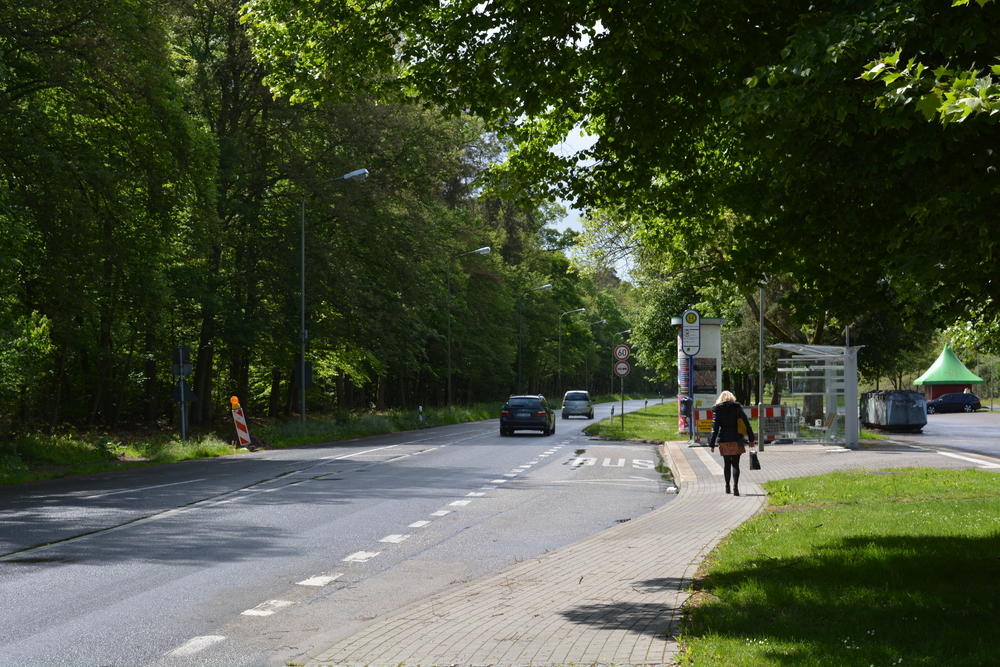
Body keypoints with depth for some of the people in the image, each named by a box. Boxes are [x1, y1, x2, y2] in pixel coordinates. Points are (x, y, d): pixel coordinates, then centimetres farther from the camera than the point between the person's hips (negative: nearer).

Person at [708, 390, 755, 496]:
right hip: (736, 440, -1)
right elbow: (746, 423, 2)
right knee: (735, 464, -4)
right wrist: (751, 439, 8)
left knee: (727, 464, 13)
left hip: (723, 440, 1)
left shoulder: (717, 410, 1)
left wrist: (712, 444, -1)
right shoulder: (737, 407, 2)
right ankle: (735, 486, -21)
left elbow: (715, 428, -2)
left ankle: (727, 487, 23)